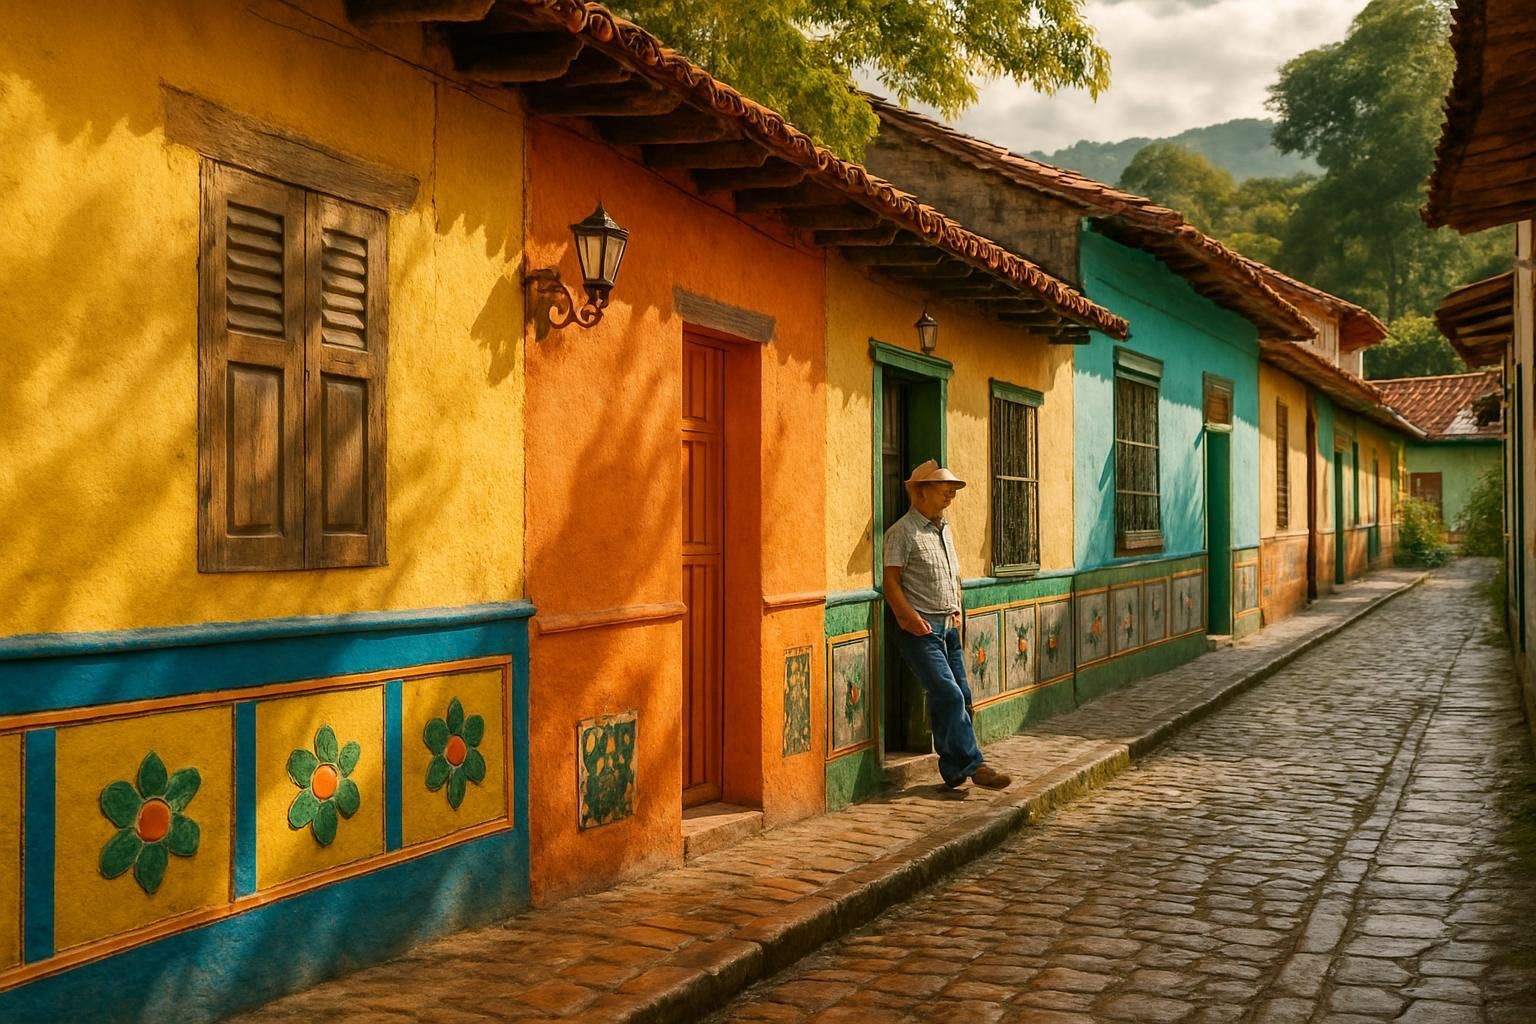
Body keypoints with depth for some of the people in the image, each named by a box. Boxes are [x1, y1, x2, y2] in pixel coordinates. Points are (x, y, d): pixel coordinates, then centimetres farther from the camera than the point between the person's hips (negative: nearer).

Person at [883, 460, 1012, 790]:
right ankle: (973, 764, -10)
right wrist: (911, 618, -21)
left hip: (949, 627, 8)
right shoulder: (902, 532, -7)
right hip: (922, 630, -8)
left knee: (960, 697, 5)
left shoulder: (945, 529, 18)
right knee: (949, 695, -14)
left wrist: (957, 614, 14)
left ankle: (953, 769, 12)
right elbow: (891, 581, -12)